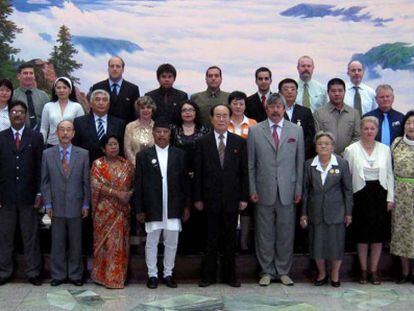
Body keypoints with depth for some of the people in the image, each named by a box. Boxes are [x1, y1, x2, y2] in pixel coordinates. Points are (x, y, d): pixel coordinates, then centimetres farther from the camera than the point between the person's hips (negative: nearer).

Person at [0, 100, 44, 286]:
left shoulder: (36, 137, 4)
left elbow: (40, 167, 1)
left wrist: (39, 193, -4)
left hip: (28, 195, -1)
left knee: (31, 236, 6)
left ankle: (33, 272, 14)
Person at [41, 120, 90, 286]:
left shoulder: (83, 154, 2)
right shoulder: (47, 154, 4)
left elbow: (86, 181, 3)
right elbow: (45, 181, 5)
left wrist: (86, 204, -1)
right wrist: (48, 204, -1)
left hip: (76, 207, 0)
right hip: (57, 206, 0)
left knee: (76, 243, 7)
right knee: (57, 243, 6)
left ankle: (75, 275, 18)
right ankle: (58, 275, 18)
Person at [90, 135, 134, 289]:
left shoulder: (127, 164, 9)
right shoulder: (97, 164, 0)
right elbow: (95, 185, -11)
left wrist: (129, 194, -11)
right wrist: (117, 193, -18)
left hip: (122, 210, 3)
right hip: (104, 210, -2)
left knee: (120, 242, 4)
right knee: (104, 241, 0)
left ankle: (117, 276, 12)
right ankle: (102, 275, 9)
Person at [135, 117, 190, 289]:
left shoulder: (179, 154, 6)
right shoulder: (143, 156, 2)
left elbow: (185, 181, 7)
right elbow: (138, 184, 1)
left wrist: (186, 206, 4)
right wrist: (139, 209, -2)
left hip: (173, 208, 1)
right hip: (152, 208, -1)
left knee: (171, 242, 8)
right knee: (151, 242, 6)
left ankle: (168, 274, 21)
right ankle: (152, 275, 18)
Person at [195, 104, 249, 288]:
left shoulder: (239, 142, 5)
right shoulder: (203, 143, 2)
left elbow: (244, 171, 4)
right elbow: (198, 172, 1)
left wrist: (244, 197, 0)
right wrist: (198, 198, -3)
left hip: (231, 199, 1)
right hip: (211, 199, -1)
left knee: (230, 240, 9)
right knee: (210, 240, 6)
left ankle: (230, 275, 20)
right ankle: (208, 275, 17)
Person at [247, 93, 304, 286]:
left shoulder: (296, 131, 7)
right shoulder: (255, 131, 3)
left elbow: (300, 162, 7)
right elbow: (250, 164, 3)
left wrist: (298, 189, 3)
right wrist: (252, 189, -2)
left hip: (287, 191, 1)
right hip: (264, 191, -1)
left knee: (286, 233, 6)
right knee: (264, 234, 6)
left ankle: (283, 271, 19)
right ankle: (267, 271, 18)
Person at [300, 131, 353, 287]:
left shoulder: (342, 164, -3)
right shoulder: (309, 165, 2)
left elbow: (348, 189, 1)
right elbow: (305, 190, 5)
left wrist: (348, 212, 0)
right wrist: (304, 213, 5)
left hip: (336, 212, -1)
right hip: (316, 212, 2)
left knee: (336, 243, 5)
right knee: (317, 244, 7)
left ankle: (335, 274, 24)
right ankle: (321, 274, 26)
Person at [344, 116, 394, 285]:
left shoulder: (385, 149, 6)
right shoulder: (351, 150, -2)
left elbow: (389, 174, 8)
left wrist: (390, 198, 3)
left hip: (379, 195, 2)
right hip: (360, 195, -2)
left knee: (378, 233, 5)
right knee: (362, 234, 5)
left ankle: (374, 270, 18)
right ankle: (363, 270, 18)